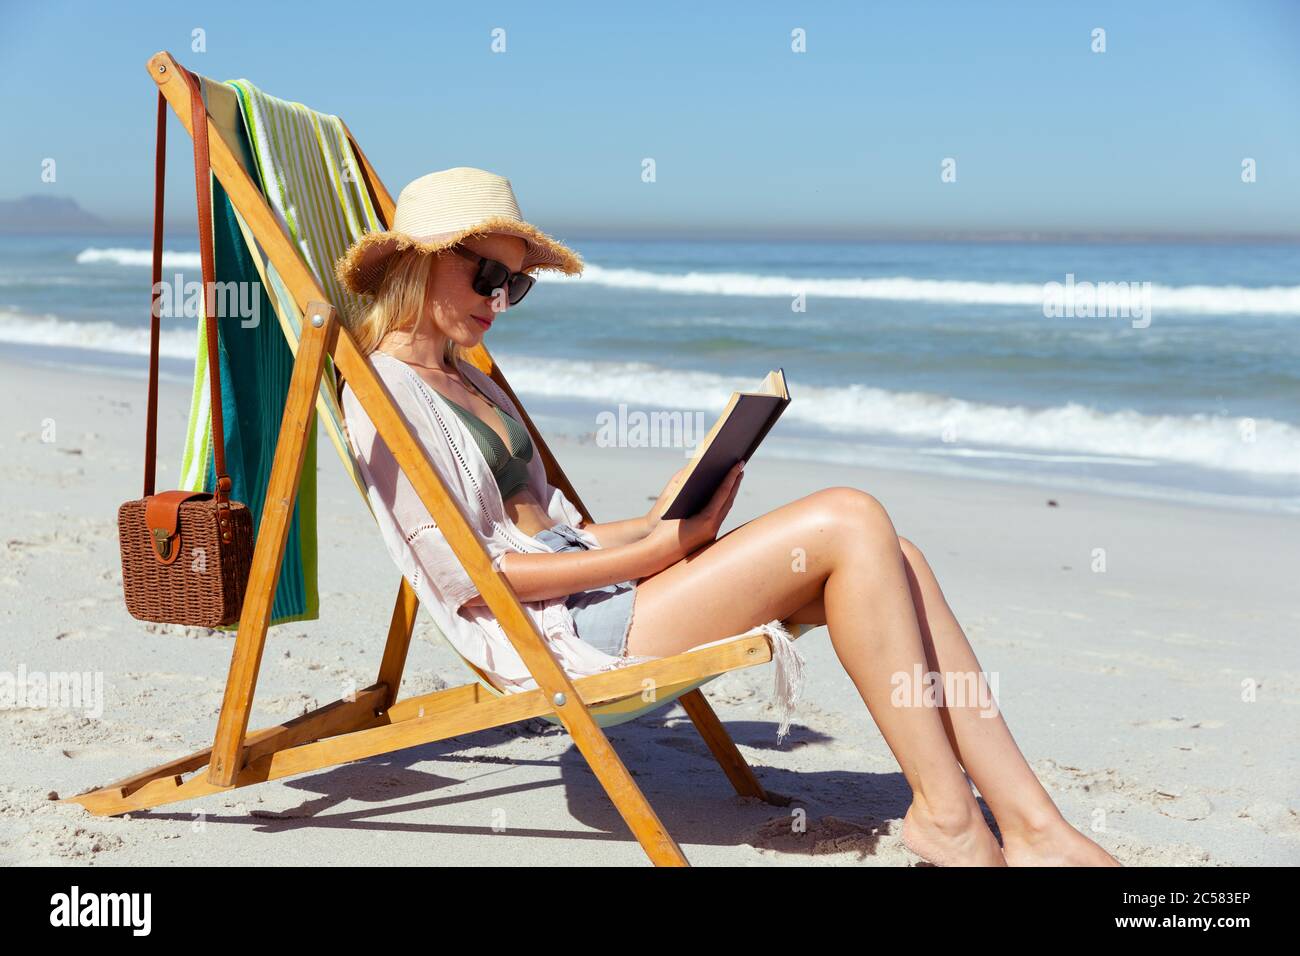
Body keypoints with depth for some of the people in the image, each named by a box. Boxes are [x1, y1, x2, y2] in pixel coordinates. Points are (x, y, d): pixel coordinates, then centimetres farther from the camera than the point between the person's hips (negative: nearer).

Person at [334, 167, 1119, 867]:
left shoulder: (469, 382, 22)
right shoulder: (386, 394, -7)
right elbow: (469, 575, -15)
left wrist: (654, 526, 1)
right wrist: (651, 554, -15)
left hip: (593, 597, 9)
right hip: (556, 638, -9)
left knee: (888, 558, -6)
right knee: (849, 521, -19)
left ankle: (1031, 825, -8)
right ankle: (945, 816, -12)